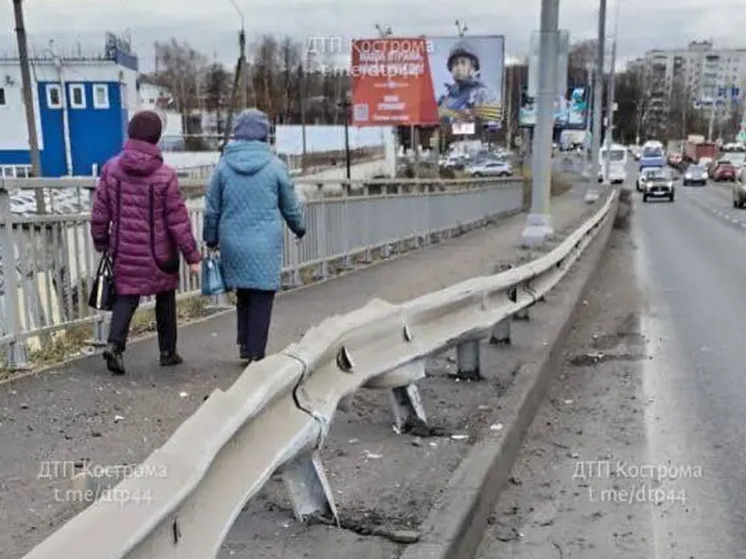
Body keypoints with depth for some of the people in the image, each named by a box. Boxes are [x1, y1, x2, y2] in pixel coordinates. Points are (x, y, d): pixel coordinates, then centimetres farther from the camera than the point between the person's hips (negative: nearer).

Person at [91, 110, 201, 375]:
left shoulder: (111, 169, -3)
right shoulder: (164, 175, -14)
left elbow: (100, 212, 3)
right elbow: (178, 220, -12)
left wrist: (101, 242, 18)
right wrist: (192, 255, -4)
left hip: (124, 251, 2)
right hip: (158, 253, -2)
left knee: (125, 296, 11)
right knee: (165, 300, 15)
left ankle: (115, 344, -9)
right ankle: (168, 352, 23)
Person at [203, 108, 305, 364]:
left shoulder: (224, 165, 0)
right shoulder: (274, 165, -4)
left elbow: (212, 208, 6)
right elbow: (290, 206, 6)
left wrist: (211, 239, 19)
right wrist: (299, 228, 24)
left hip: (233, 243, 3)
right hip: (265, 244, -2)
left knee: (243, 295, 18)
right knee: (262, 298, 5)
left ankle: (244, 346, 22)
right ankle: (255, 353, 8)